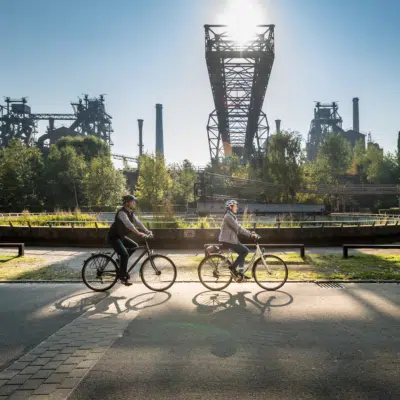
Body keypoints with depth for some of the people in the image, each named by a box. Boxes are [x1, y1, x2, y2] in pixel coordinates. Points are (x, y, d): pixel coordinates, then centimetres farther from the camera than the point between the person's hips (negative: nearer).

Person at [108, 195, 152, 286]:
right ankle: (122, 277, -6)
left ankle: (122, 261, 18)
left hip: (121, 236, 9)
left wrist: (147, 231, -12)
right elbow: (129, 224, -36)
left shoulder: (131, 212, 4)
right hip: (114, 237, -9)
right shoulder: (122, 212, -24)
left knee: (134, 246, 4)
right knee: (125, 254, -20)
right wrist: (139, 233, -44)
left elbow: (138, 222, 0)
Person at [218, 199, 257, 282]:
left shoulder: (232, 216, 17)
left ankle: (240, 273, 9)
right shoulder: (228, 216, -16)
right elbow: (238, 228, -22)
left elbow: (239, 228, 15)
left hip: (232, 239, 10)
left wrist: (251, 233, 5)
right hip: (227, 240, -10)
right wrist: (250, 234, -21)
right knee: (245, 251, -11)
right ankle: (233, 267, -2)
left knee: (243, 252, 5)